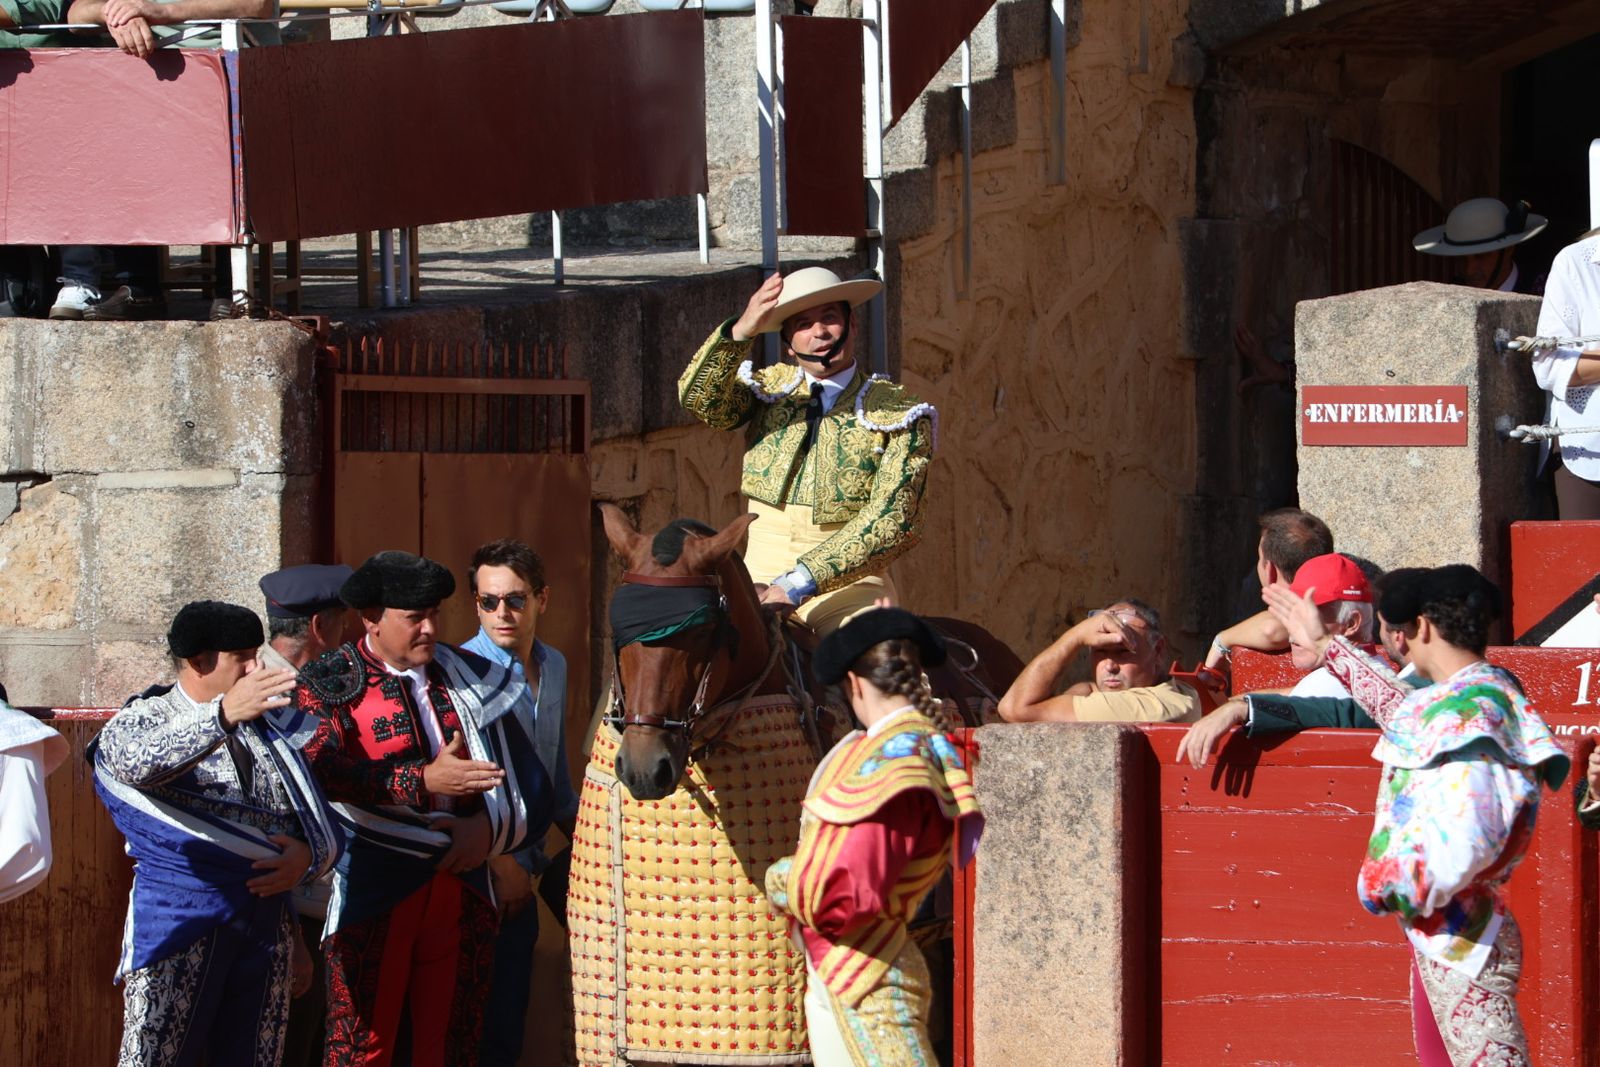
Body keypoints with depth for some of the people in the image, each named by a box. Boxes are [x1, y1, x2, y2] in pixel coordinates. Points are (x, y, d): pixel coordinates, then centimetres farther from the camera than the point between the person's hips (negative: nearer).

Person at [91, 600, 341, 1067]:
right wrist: (223, 715, -37)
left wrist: (309, 856, -6)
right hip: (179, 918, -5)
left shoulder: (271, 729, 16)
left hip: (267, 918, 5)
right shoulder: (143, 719, 2)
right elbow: (138, 763, -24)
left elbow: (324, 828, 19)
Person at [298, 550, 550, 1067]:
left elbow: (524, 779, 13)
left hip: (462, 890, 4)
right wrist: (425, 781, -24)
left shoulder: (470, 679, 12)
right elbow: (322, 768, -20)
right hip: (373, 890, -4)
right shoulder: (329, 685, -1)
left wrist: (490, 826, -7)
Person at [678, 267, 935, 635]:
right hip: (760, 582, 3)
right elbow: (701, 402, -6)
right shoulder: (769, 389, 14)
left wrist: (799, 582, -20)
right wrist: (740, 331, -26)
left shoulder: (897, 413, 3)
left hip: (848, 587, -3)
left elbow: (892, 521, -9)